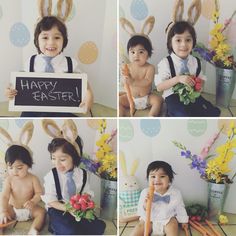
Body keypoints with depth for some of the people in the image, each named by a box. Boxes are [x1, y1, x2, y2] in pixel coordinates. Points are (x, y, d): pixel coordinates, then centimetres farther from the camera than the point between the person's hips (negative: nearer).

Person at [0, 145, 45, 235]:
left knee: (41, 212, -24)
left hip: (29, 209, 0)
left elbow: (39, 193, -11)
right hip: (13, 209, 1)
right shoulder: (9, 180, -14)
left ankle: (33, 230, -38)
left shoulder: (33, 179, -13)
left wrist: (33, 202, -32)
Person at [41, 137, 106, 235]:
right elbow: (51, 201, -12)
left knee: (99, 227, -16)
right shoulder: (51, 176, -12)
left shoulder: (82, 174, -2)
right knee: (70, 231, -33)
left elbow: (86, 193, 7)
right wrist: (68, 209, -25)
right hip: (58, 209, -4)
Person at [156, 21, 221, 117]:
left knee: (214, 112, -17)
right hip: (174, 97, -6)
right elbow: (159, 87, -10)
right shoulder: (166, 63, -7)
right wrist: (178, 79, -23)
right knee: (185, 116, -35)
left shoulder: (196, 61, 8)